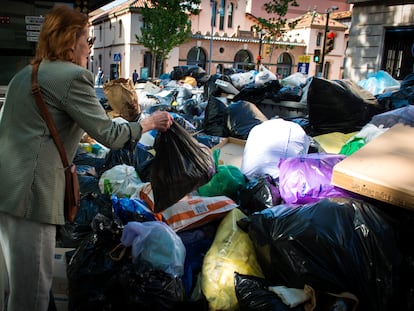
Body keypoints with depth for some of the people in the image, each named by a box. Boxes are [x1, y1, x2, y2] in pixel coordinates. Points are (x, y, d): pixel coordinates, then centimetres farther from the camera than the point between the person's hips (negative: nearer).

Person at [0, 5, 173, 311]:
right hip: (30, 191, -9)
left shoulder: (26, 73, 17)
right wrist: (147, 123, 3)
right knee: (32, 285, 3)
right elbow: (108, 135, -12)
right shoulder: (73, 76, -11)